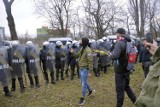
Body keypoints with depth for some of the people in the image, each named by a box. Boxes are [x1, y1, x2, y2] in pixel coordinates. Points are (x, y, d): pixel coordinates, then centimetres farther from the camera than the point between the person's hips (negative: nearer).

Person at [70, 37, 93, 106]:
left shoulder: (88, 50, -20)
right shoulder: (82, 49, 8)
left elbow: (90, 61, -21)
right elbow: (77, 56, 16)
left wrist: (90, 71, -21)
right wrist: (73, 52, -4)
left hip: (85, 69, -9)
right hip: (81, 68, 9)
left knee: (84, 84, 0)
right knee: (83, 82, 22)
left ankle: (82, 98, 12)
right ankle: (90, 90, 44)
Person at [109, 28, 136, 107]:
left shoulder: (119, 43, -20)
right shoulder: (128, 42, 4)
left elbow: (115, 56, -32)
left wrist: (110, 55, -13)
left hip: (120, 71, -8)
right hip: (126, 69, 8)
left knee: (120, 90, 4)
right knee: (127, 87, 24)